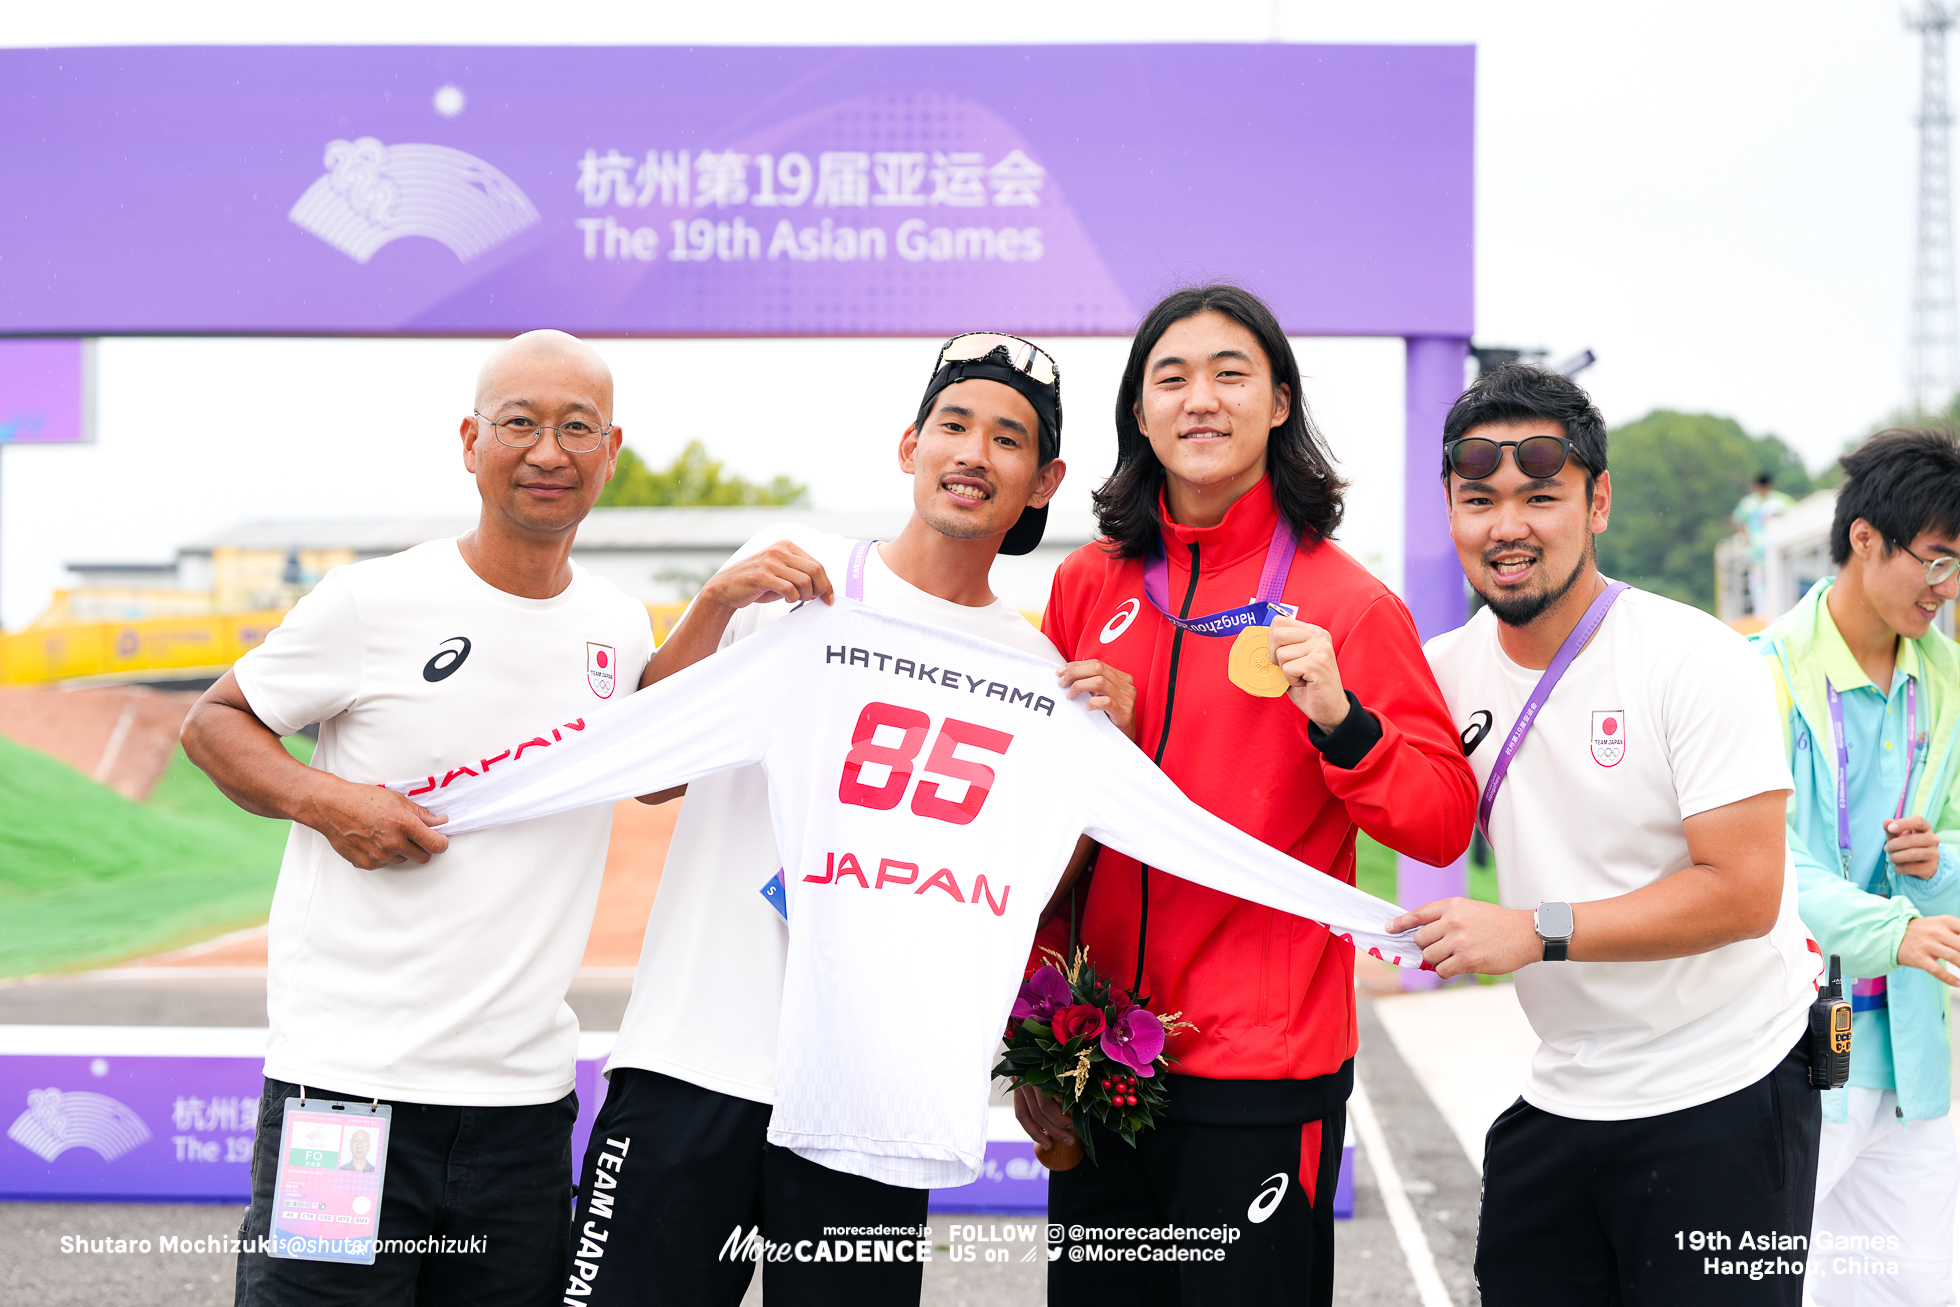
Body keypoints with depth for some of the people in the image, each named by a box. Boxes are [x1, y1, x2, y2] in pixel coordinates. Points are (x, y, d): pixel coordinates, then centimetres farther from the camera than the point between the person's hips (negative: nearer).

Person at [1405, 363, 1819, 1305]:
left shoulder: (1699, 662, -14)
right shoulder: (1447, 671, 2)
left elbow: (1742, 893, -20)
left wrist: (1538, 931, -25)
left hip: (1724, 1095, -5)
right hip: (1560, 1098, 5)